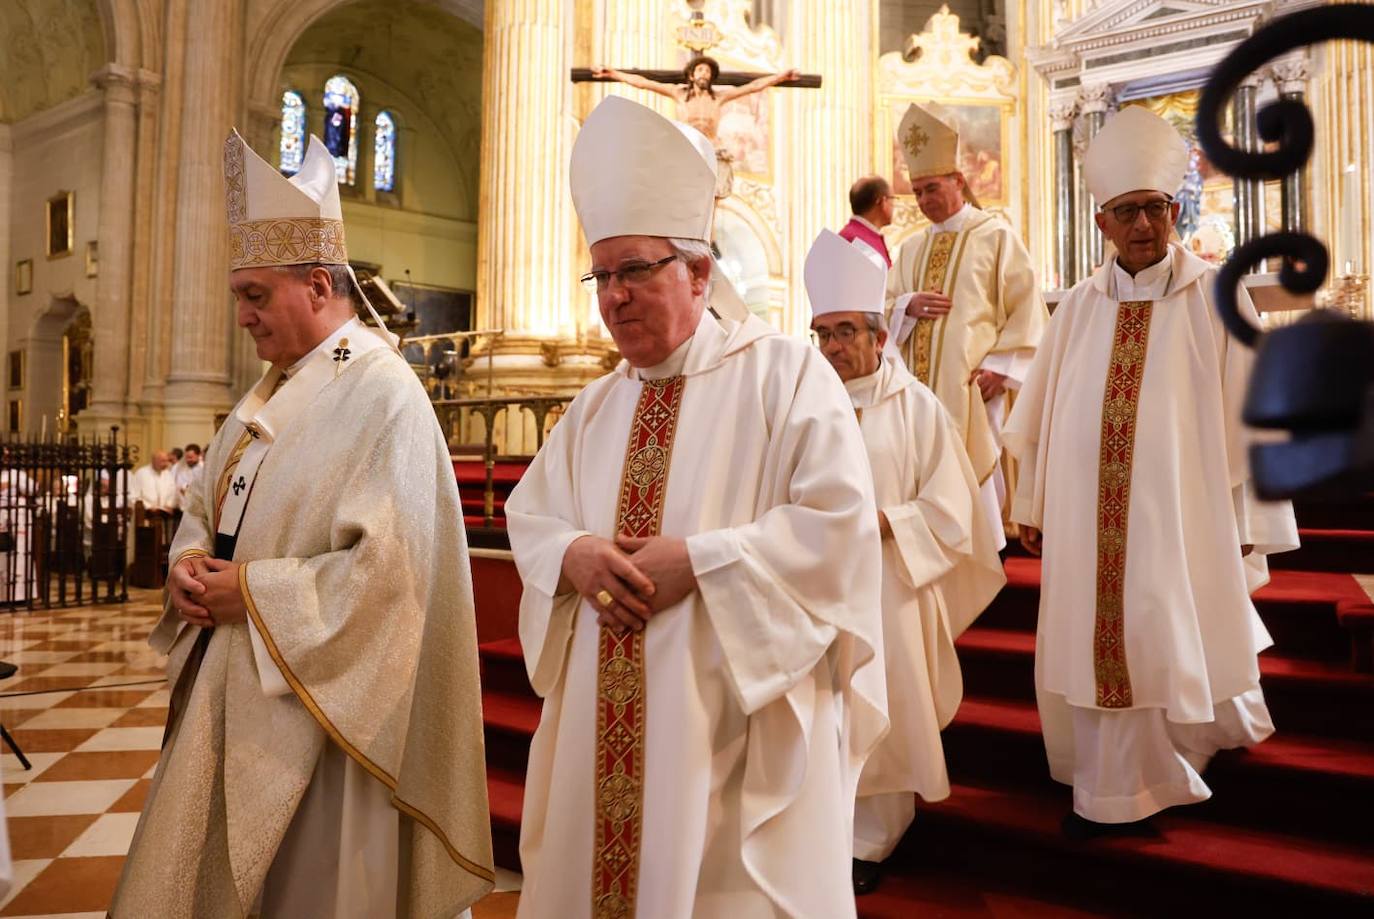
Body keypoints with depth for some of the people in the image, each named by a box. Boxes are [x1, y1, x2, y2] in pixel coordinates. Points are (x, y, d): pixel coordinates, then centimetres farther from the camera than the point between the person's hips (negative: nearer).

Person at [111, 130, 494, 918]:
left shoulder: (384, 395, -17)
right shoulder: (273, 393, 11)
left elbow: (392, 564, -25)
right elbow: (206, 505, 19)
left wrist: (254, 590, -17)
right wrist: (191, 562, -2)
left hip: (315, 698, -8)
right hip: (230, 689, 9)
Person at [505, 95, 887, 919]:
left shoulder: (785, 372, -5)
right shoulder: (598, 405, 12)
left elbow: (840, 522, -14)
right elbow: (529, 516, 13)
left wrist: (696, 559, -19)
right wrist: (574, 555, -9)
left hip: (735, 723, -5)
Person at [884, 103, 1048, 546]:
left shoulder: (997, 236, 1)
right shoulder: (911, 248, 17)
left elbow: (1027, 308, -4)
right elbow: (886, 308, 18)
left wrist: (1000, 365, -14)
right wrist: (908, 305, -5)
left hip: (970, 386, -5)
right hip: (919, 385, 5)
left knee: (972, 481, -4)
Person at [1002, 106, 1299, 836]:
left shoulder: (1217, 298, -3)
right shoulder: (1080, 305, 5)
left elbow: (1251, 414, -3)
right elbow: (1042, 411, 8)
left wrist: (1253, 521, -4)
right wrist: (1032, 503, 8)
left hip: (1180, 516, -2)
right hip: (1088, 517, 3)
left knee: (1174, 638, 8)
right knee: (1099, 642, 6)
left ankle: (1225, 716, 41)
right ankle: (1114, 792, 23)